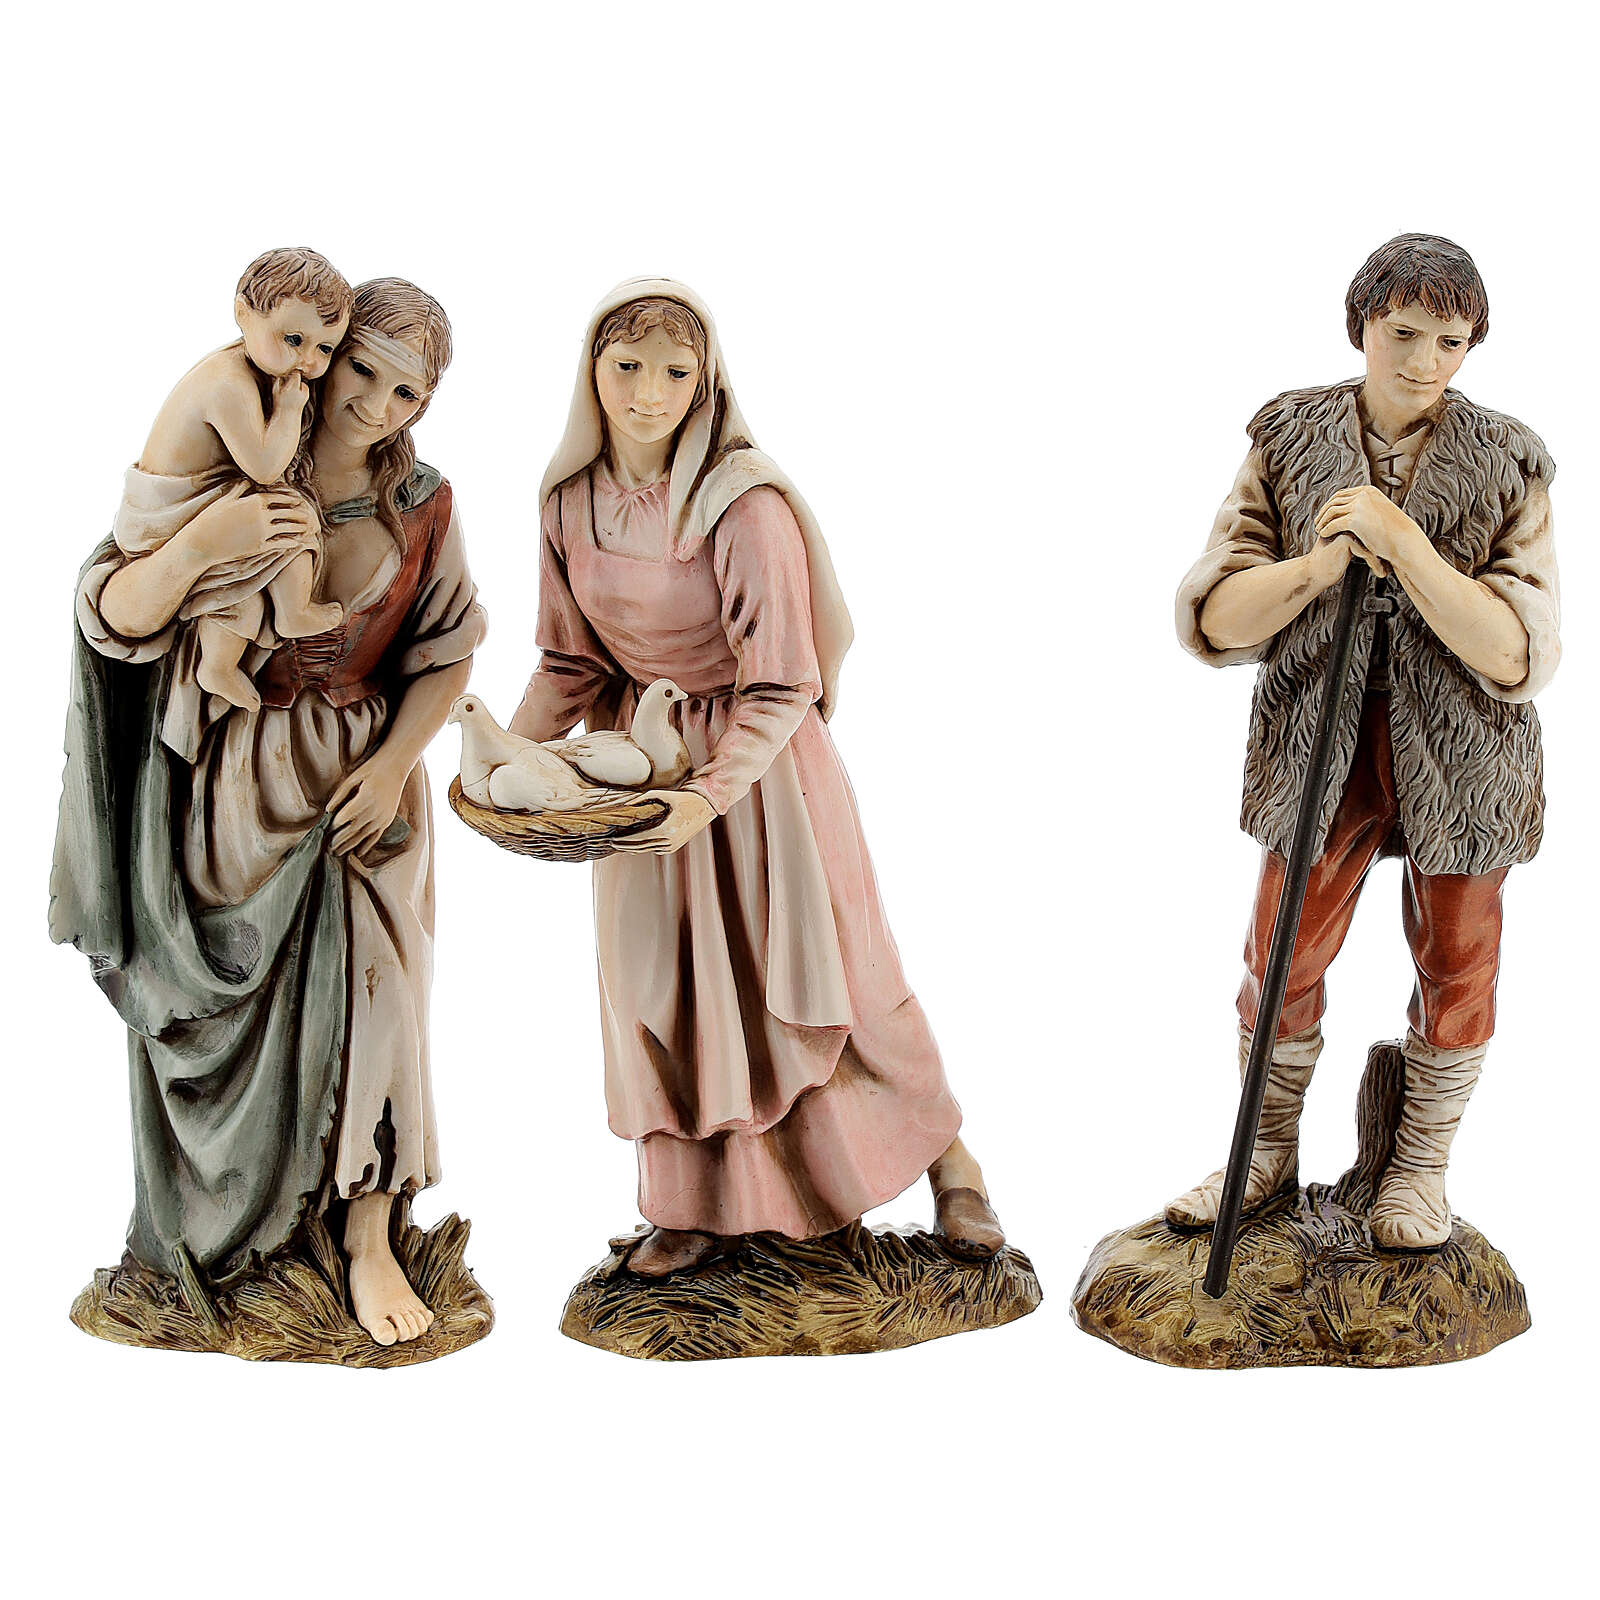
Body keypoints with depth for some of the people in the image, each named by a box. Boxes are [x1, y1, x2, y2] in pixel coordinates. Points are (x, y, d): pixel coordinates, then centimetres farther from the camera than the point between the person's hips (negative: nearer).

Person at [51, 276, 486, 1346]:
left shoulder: (423, 505, -2)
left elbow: (446, 653, 5)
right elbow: (115, 617, -14)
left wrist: (395, 762, -9)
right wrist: (196, 546, -33)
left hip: (361, 782, 1)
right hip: (227, 784, -1)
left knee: (364, 1001, -2)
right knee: (224, 1011, 10)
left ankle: (369, 1238, 12)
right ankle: (223, 1224, 32)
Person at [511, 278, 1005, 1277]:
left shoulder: (745, 505, -23)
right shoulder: (574, 499, -5)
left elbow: (780, 688, -21)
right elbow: (572, 661, 5)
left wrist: (707, 798, -32)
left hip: (757, 755, -5)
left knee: (819, 962, 3)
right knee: (657, 976, 6)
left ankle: (941, 1150, 25)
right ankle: (692, 1206, 21)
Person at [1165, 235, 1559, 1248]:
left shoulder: (1508, 466, -7)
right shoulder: (1288, 443, -4)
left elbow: (1519, 653, -17)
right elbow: (1213, 620, -8)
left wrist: (1400, 541, -25)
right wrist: (1318, 565, -27)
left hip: (1461, 757, 0)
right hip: (1319, 747, 1)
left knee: (1456, 966, 13)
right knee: (1283, 961, 9)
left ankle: (1422, 1167, 34)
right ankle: (1271, 1155, 32)